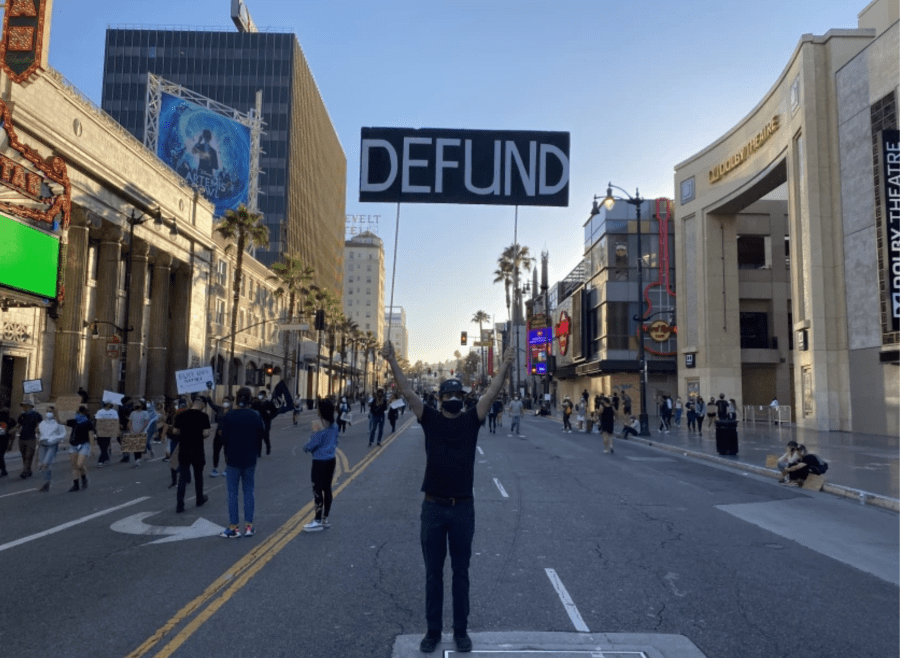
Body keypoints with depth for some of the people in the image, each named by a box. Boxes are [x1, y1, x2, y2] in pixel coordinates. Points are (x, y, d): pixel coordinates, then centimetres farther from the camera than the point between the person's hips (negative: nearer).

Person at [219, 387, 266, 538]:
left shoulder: (229, 416, -10)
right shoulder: (256, 416, -5)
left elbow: (224, 439, -6)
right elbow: (260, 437, 0)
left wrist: (227, 455, 10)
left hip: (233, 459, -2)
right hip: (250, 459, 2)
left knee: (232, 493, 6)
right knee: (248, 492, 11)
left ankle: (233, 528, 8)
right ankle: (249, 526, 12)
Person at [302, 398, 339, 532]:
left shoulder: (319, 424, -19)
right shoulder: (334, 425, 4)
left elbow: (313, 443, -16)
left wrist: (305, 448, 3)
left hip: (320, 461, -8)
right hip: (331, 460, 8)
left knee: (317, 490, 0)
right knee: (327, 488, 14)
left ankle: (318, 521, 5)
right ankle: (325, 518, 22)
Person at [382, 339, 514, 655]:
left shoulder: (471, 419, 2)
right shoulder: (429, 419, 1)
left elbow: (492, 393, -8)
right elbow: (407, 391, -7)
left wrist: (505, 364, -18)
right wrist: (392, 361, -16)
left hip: (463, 508, 0)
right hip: (433, 507, 0)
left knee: (461, 573, 12)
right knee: (433, 574, 11)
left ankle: (461, 631, 26)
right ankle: (433, 631, 25)